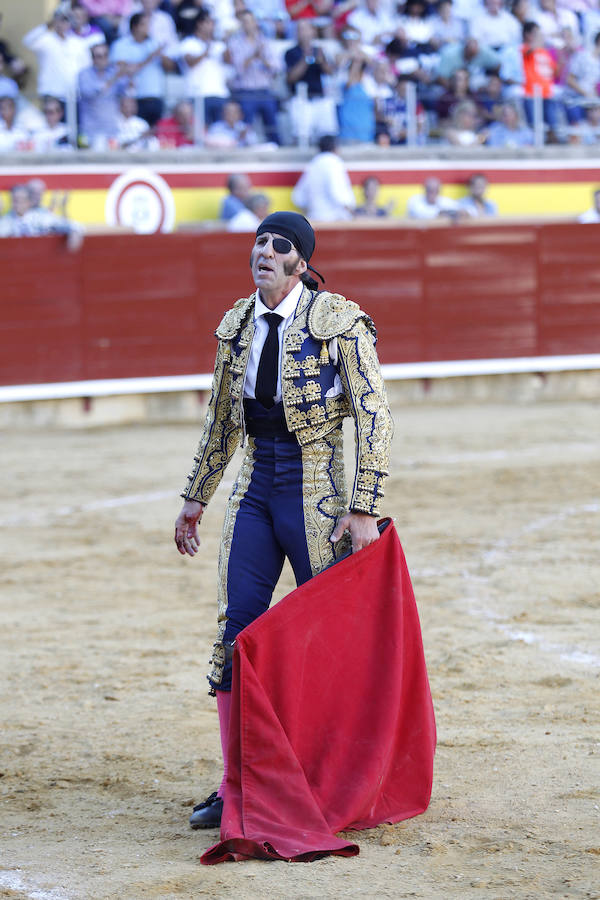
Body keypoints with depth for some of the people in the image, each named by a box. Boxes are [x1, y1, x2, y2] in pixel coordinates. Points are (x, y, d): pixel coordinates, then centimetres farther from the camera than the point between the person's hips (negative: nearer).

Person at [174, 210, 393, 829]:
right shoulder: (238, 324, 7)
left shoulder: (338, 320, -10)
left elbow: (372, 417, -12)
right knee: (236, 630, 1)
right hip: (254, 488, 5)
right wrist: (194, 499, 22)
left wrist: (364, 509, -18)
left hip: (316, 488, -5)